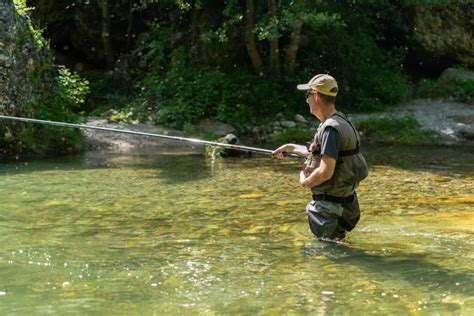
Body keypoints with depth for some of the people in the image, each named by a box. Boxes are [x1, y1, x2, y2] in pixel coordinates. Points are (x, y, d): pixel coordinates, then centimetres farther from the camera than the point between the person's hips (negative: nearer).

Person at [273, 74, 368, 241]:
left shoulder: (331, 128, -22)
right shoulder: (338, 121, 11)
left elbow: (325, 172, -29)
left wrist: (305, 181, -10)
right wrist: (291, 147, 34)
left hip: (331, 208, -10)